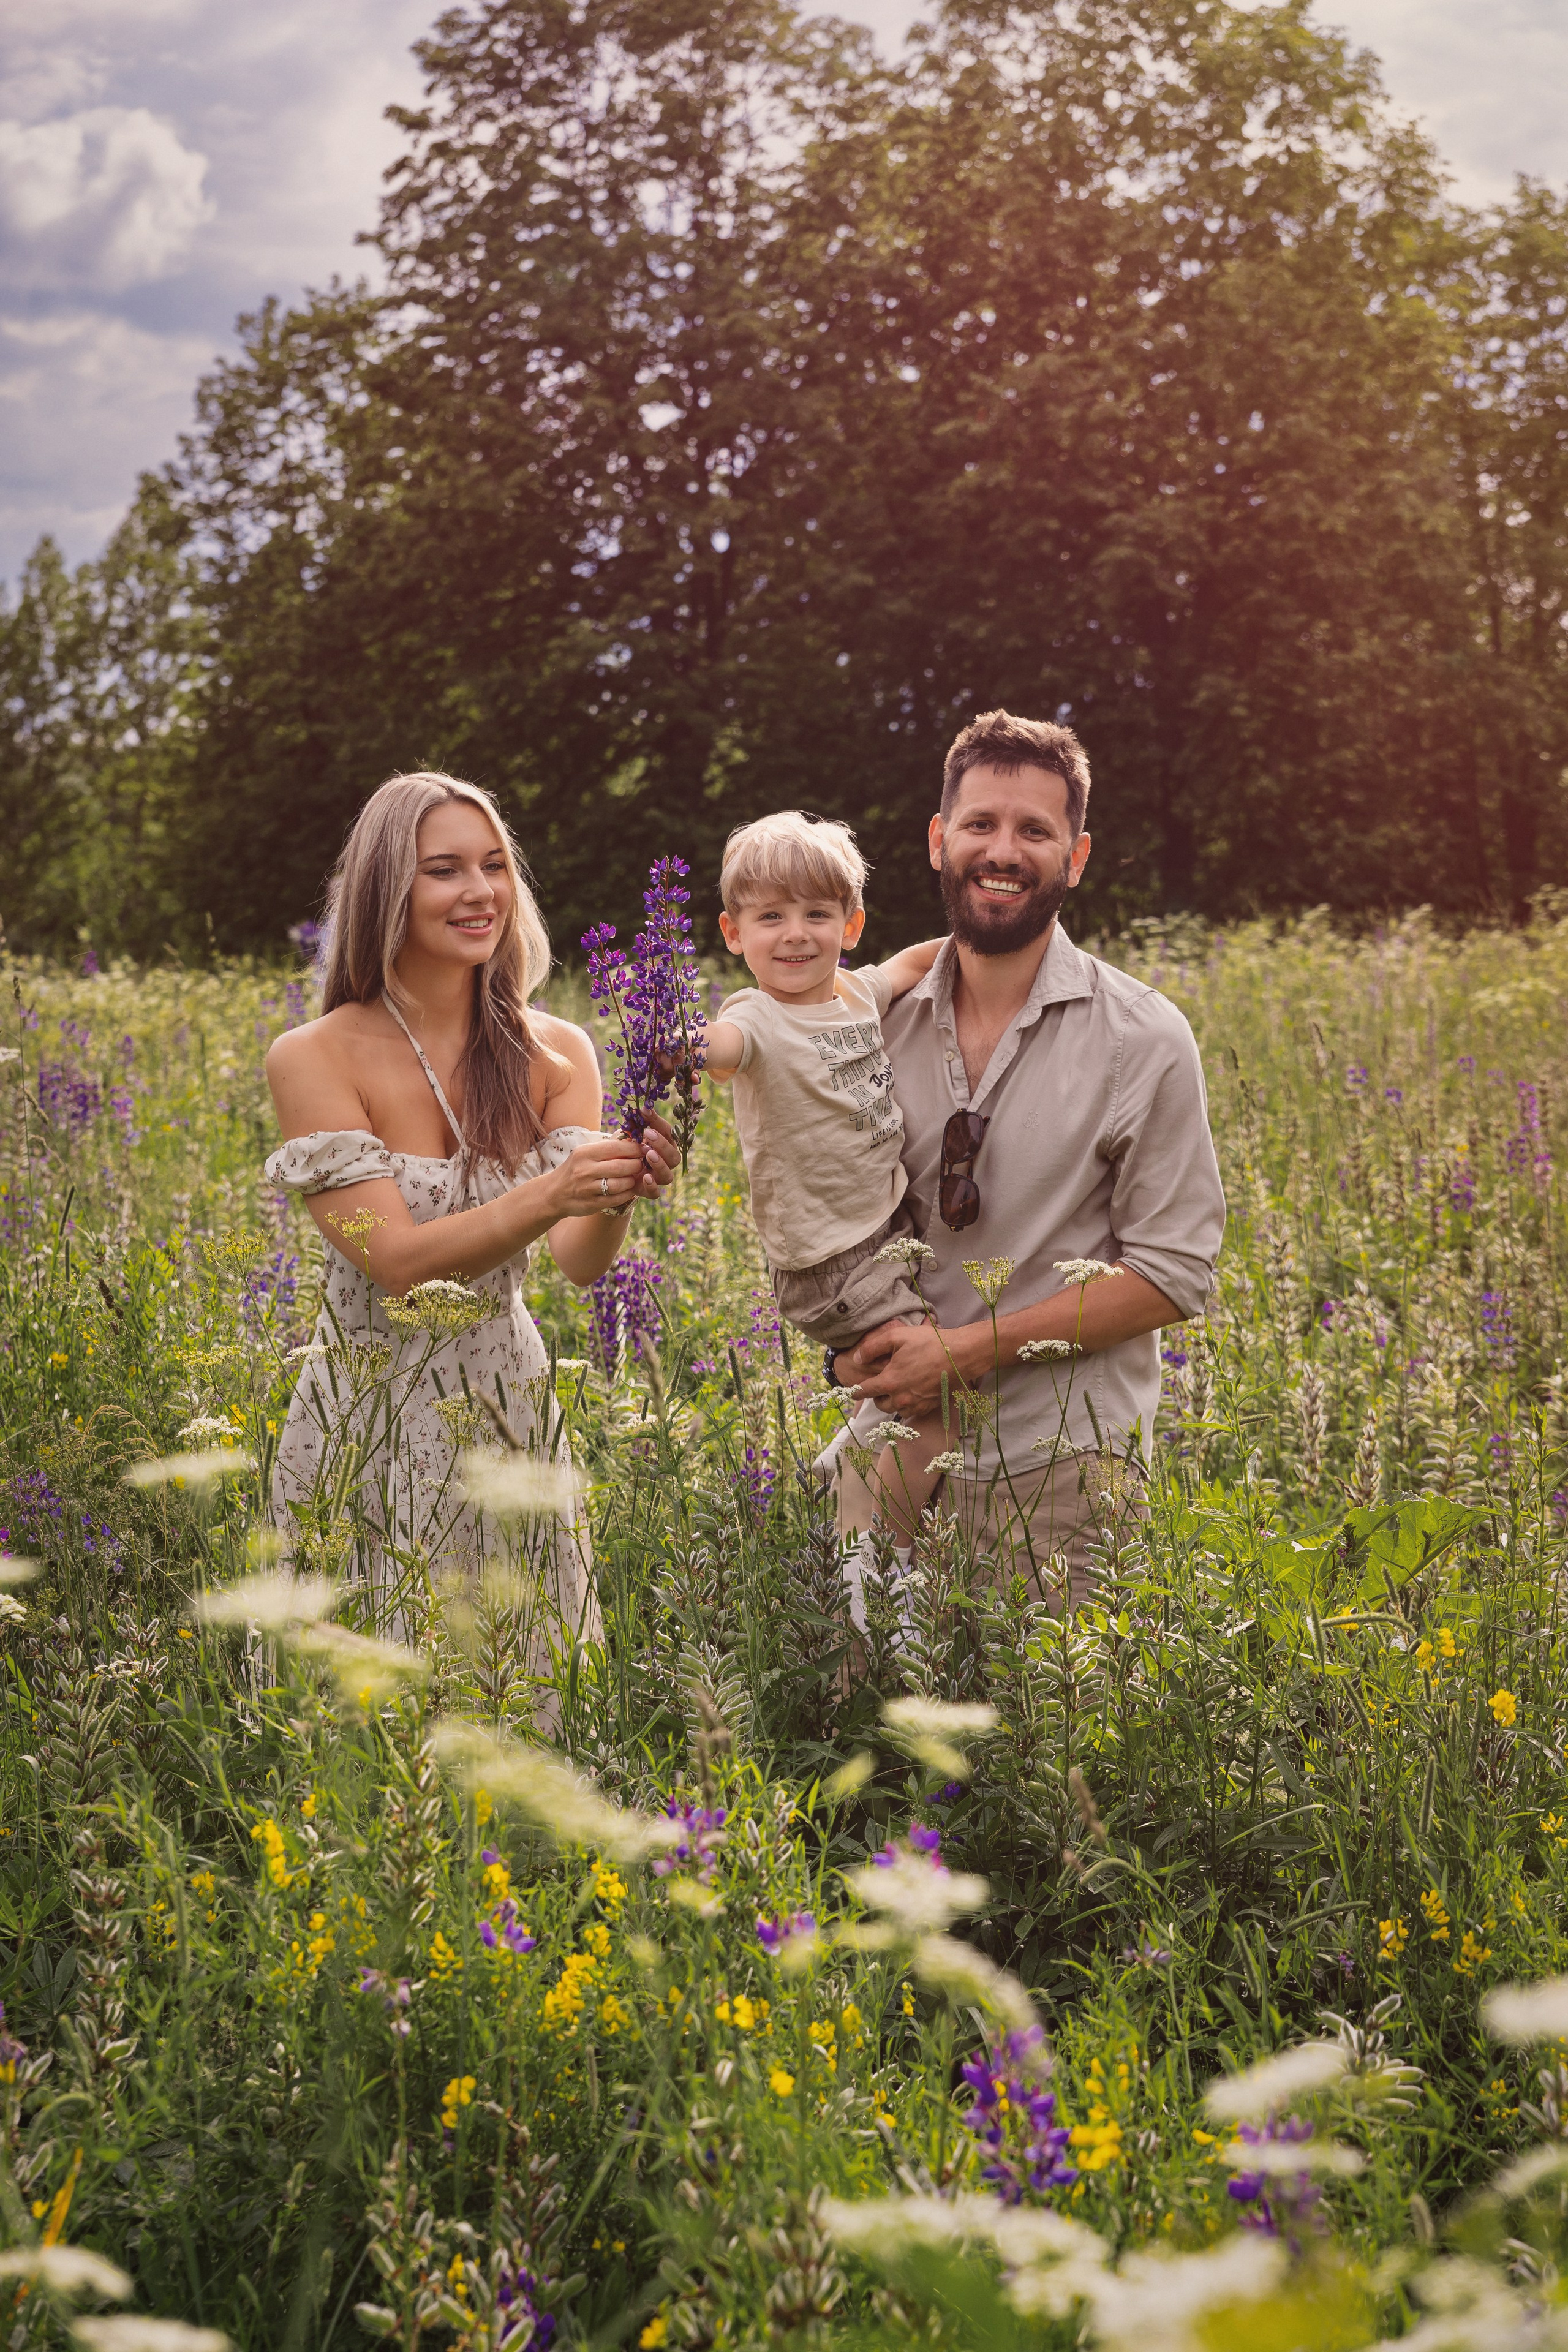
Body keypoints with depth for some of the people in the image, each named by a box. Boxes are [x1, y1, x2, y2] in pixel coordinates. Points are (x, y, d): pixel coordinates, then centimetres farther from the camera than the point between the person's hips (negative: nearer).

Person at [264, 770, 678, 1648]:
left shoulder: (556, 1053, -1)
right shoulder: (315, 1059, -12)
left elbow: (581, 1261, -11)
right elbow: (398, 1259, -20)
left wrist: (617, 1198, -33)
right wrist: (549, 1194, -35)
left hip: (511, 1403, 3)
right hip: (373, 1420, -3)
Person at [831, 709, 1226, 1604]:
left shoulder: (1143, 1039, -6)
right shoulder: (881, 1021, 5)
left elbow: (1174, 1274, -9)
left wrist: (968, 1348, -14)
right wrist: (853, 1343, -4)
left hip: (1059, 1462, -3)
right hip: (897, 1438, 4)